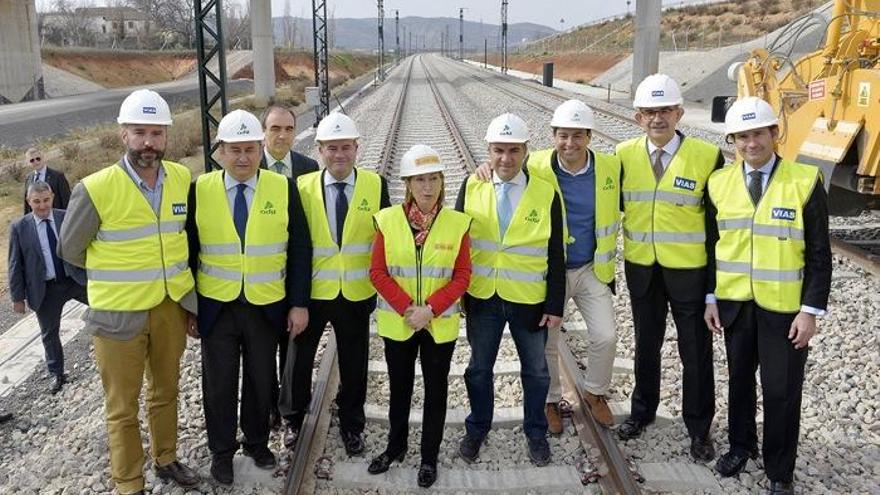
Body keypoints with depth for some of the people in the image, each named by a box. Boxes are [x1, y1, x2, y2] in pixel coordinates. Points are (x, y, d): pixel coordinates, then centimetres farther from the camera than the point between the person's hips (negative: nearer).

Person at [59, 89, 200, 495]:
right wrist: (117, 273, 8)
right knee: (123, 407, 9)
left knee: (165, 391, 21)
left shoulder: (182, 179, -3)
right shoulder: (95, 189, -17)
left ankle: (166, 459, 41)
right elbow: (70, 250, -3)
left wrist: (191, 296, 12)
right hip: (119, 313, -4)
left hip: (172, 306, 4)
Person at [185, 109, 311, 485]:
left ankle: (257, 441, 38)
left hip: (267, 307, 0)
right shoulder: (199, 190, -6)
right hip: (216, 307, 0)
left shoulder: (284, 188, -6)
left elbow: (300, 250, -4)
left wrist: (299, 303, -6)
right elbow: (189, 250, 1)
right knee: (219, 383, 13)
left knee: (261, 380, 16)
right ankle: (222, 450, 33)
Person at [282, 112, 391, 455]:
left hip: (356, 293, 0)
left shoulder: (376, 185, -5)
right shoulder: (303, 186, -4)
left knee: (354, 364, 13)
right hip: (312, 290, 0)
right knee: (299, 358, 15)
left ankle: (351, 425, 34)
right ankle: (294, 418, 39)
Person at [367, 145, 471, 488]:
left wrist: (430, 309, -17)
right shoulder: (388, 219, -7)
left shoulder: (457, 223, -7)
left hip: (440, 324, 0)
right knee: (399, 388, 17)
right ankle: (396, 446, 38)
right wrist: (406, 307, -15)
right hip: (397, 322, 1)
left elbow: (462, 277, -6)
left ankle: (429, 457, 28)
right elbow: (378, 272, -5)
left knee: (436, 390, 11)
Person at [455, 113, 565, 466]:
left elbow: (556, 257, -6)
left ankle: (536, 432, 37)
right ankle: (477, 429, 37)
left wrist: (556, 305, -7)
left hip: (529, 301, -1)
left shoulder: (546, 194, -9)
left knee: (535, 371, 15)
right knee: (479, 368, 16)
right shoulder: (472, 187, -4)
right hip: (481, 298, 1)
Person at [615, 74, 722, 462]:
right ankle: (643, 411, 38)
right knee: (646, 344, 18)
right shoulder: (624, 154, -3)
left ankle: (699, 427, 27)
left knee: (695, 351, 9)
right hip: (641, 267, 3)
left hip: (690, 269, -2)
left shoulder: (707, 156, -11)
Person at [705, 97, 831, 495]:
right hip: (733, 303, 3)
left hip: (784, 307, -3)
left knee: (781, 390, 5)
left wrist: (811, 310, -11)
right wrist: (710, 298, 5)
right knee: (739, 379, 18)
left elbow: (819, 253, -7)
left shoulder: (805, 181, -9)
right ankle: (740, 445, 39)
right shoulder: (719, 182, 1)